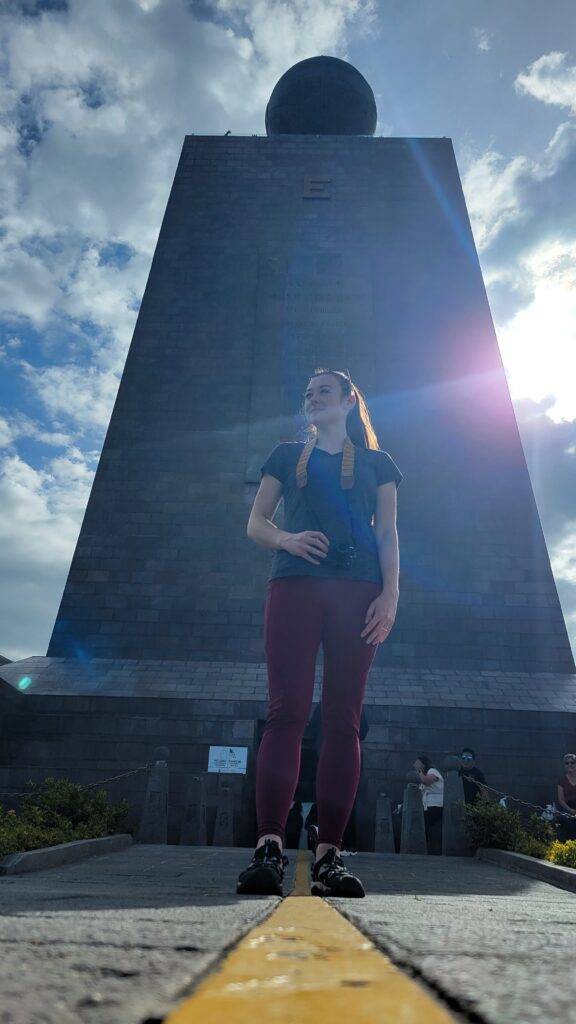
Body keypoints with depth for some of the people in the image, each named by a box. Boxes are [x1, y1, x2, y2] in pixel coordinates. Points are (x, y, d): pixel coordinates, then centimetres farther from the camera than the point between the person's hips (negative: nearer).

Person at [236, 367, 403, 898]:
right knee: (287, 711, -11)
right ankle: (269, 849, -13)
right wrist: (286, 539, -8)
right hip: (294, 584, 0)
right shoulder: (287, 455, 22)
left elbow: (388, 534, 11)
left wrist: (390, 595, -5)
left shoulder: (377, 462, 21)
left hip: (358, 590, 0)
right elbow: (255, 523, 15)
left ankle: (329, 856, -2)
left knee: (343, 719, -5)